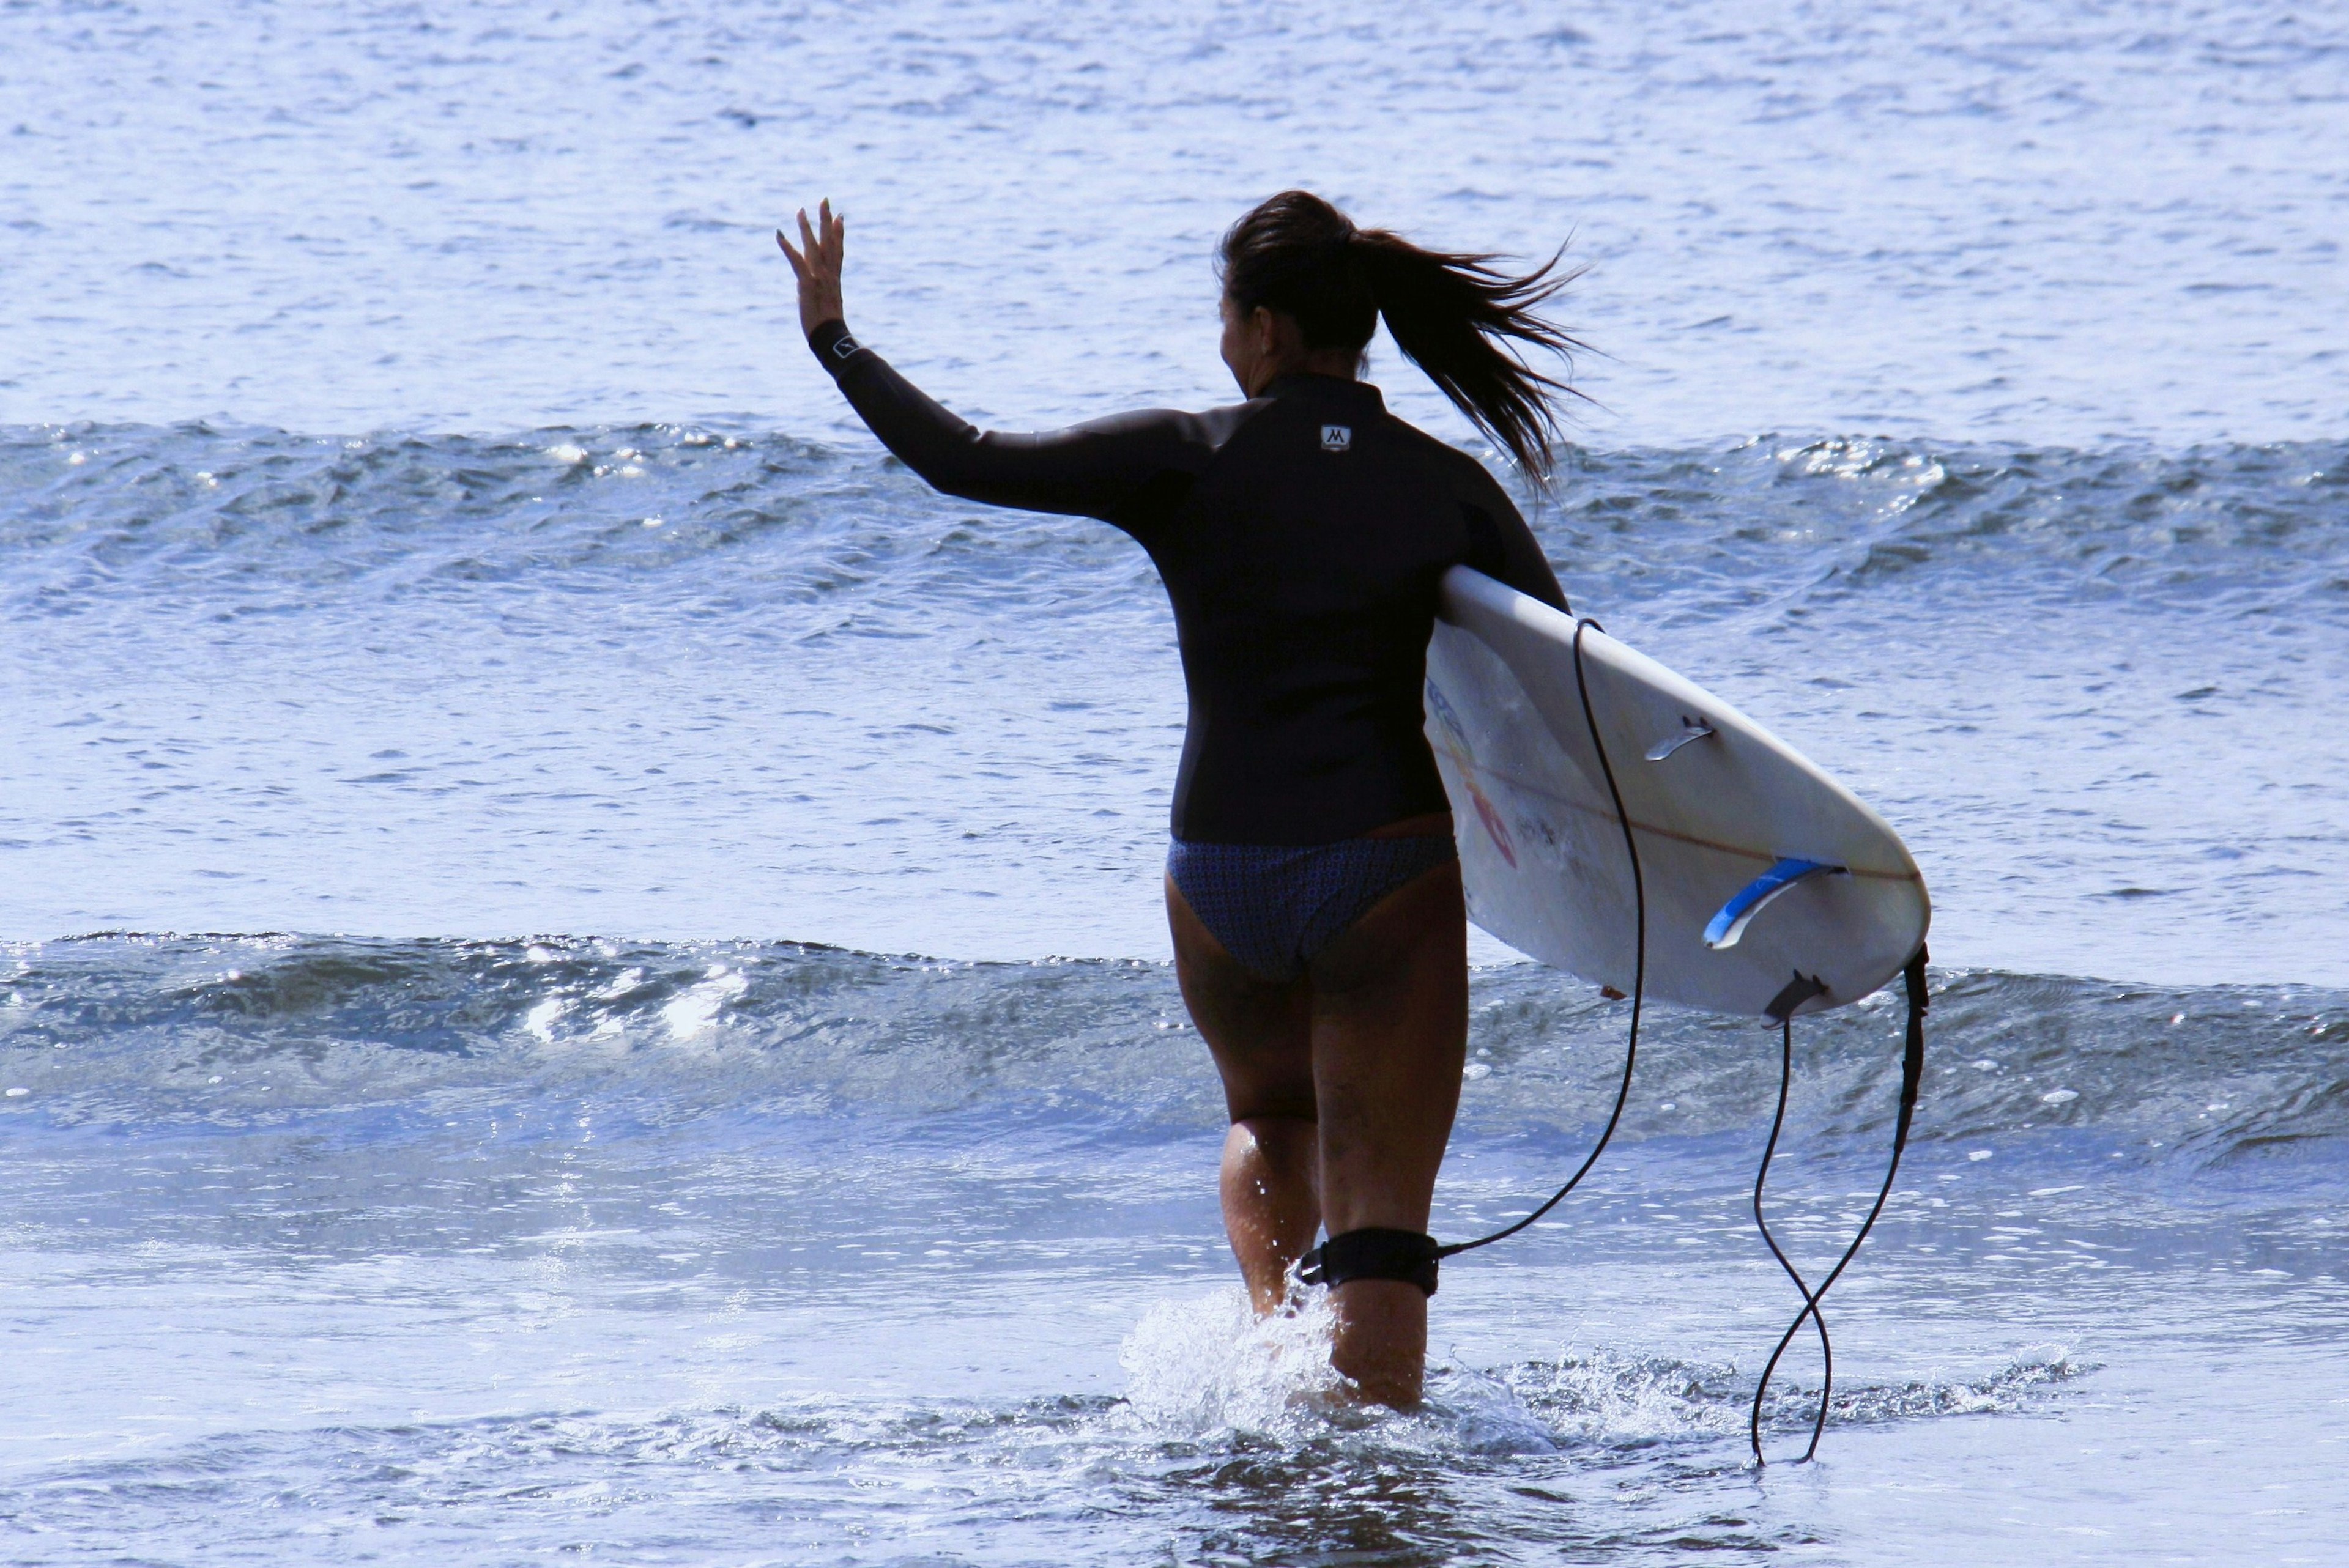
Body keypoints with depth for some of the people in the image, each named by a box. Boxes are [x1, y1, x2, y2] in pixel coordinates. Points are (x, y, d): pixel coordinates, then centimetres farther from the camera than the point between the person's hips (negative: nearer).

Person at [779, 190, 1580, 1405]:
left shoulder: (1188, 461, -1)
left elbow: (964, 463, -1)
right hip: (1389, 879, -1)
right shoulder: (1451, 490, 4)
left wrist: (833, 339, 12)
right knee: (1379, 1227, 0)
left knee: (1268, 1117, 31)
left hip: (1222, 876, 1)